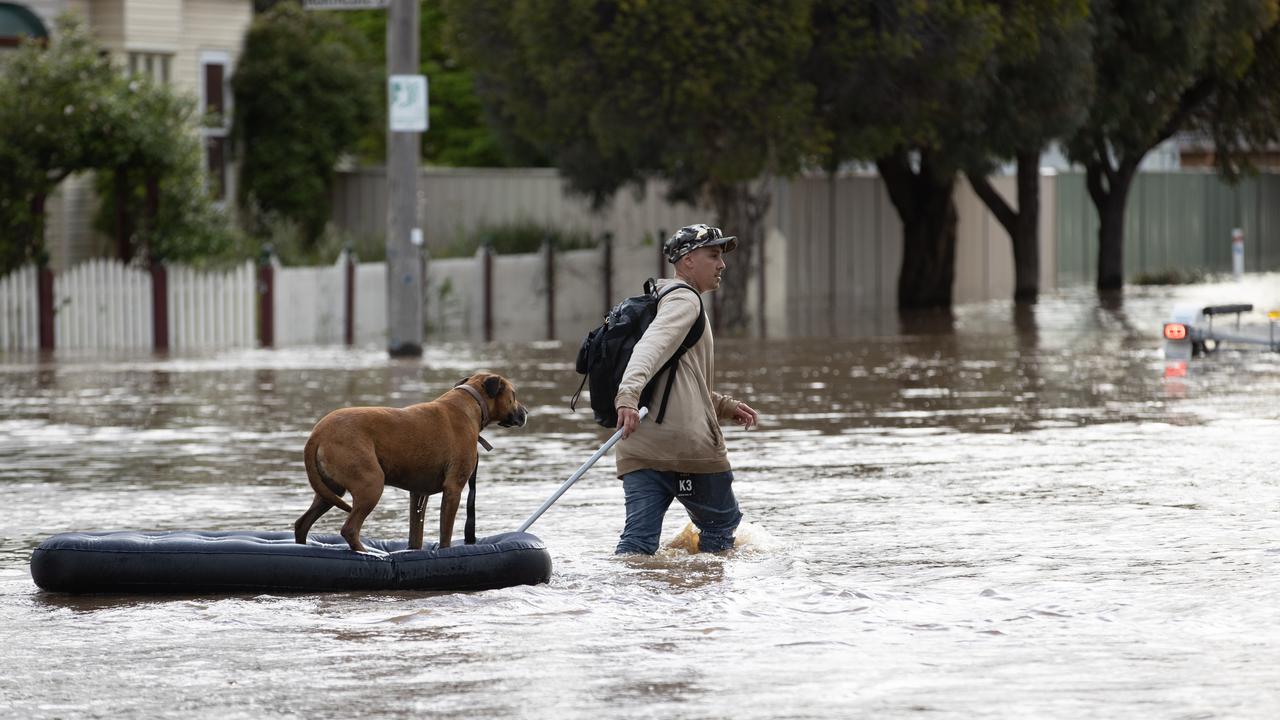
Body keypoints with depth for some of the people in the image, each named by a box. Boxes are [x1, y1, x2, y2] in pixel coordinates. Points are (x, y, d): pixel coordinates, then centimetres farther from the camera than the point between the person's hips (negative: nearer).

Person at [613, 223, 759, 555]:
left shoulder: (660, 300, 30)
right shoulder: (684, 300, -1)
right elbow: (652, 347, -22)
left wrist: (725, 406, 26)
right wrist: (629, 394, -38)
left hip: (639, 449, 8)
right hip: (686, 441, -8)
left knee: (639, 540, -2)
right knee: (721, 526, 10)